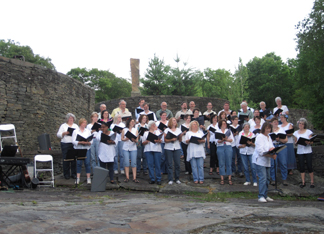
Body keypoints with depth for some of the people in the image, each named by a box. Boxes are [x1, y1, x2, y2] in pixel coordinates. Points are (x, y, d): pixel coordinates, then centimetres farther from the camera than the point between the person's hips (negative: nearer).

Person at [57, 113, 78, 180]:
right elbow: (58, 134, 1)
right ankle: (66, 174, 5)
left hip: (74, 144, 2)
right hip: (65, 145, -2)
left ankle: (74, 174, 9)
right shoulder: (63, 126, 7)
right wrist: (65, 133, -15)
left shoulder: (76, 126, 16)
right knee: (66, 159, -3)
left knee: (74, 159, 0)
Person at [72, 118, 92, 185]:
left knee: (87, 163, -2)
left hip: (87, 149, 1)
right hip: (78, 149, -1)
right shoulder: (75, 131, 5)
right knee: (78, 163, 0)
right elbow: (73, 141, -4)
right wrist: (80, 142, -19)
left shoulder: (88, 131, 12)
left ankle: (88, 178, 4)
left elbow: (91, 141, 7)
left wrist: (88, 142, -14)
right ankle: (78, 178, 8)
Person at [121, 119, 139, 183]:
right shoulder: (124, 130, 6)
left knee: (134, 163, -2)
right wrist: (126, 139, -13)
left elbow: (137, 140, 3)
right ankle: (127, 177, 5)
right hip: (125, 148, 0)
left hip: (133, 148, 0)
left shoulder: (135, 130, 8)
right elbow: (122, 138, 7)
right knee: (126, 163, -2)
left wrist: (134, 140, -19)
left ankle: (134, 178, -1)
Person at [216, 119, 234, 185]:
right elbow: (217, 141, -3)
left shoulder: (229, 131, 12)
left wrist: (226, 139, -13)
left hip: (228, 147, 1)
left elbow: (231, 139, 3)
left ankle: (229, 179, 3)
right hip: (220, 148, -1)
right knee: (221, 163, 0)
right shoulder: (217, 131, 8)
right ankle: (222, 178, 5)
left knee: (229, 163, 0)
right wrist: (222, 140, -21)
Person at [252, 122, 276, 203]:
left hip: (267, 161, 9)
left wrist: (272, 149, -6)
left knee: (267, 178, 10)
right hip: (260, 160, -9)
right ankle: (261, 196, -11)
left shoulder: (269, 137, 18)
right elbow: (260, 151, -19)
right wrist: (270, 155, -25)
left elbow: (272, 146, 19)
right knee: (262, 178, -14)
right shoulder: (259, 137, -10)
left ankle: (265, 195, 20)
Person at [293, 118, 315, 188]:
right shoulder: (296, 133, 9)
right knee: (301, 167, 3)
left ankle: (312, 182, 5)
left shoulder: (308, 132, 1)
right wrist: (296, 142, -11)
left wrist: (308, 142, -21)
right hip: (300, 151, 3)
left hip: (308, 151, -2)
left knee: (309, 166, -4)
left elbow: (311, 142, 0)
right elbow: (295, 143, 11)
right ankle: (303, 182, 12)